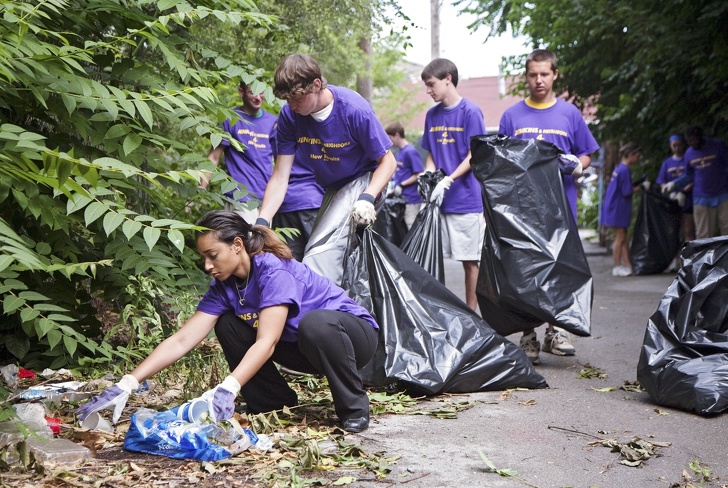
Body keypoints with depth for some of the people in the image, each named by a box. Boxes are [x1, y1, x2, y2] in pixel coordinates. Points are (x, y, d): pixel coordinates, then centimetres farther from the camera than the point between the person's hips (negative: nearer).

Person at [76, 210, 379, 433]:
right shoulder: (225, 286, -7)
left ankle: (354, 406, -17)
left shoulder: (275, 271, -28)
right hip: (300, 345, 7)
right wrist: (126, 385, -23)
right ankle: (276, 402, 4)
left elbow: (266, 343, -38)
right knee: (228, 325, -7)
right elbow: (181, 340, -14)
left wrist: (227, 389, -50)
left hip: (353, 333, -7)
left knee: (315, 323, -40)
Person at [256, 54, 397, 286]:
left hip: (365, 181, -6)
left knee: (322, 252, -24)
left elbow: (387, 161, -17)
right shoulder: (290, 115, -14)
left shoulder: (354, 109, -26)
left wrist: (367, 199, -34)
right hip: (333, 188, 6)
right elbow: (280, 177, -13)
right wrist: (261, 222, -26)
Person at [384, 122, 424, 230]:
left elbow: (419, 175, -16)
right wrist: (394, 186, 10)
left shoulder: (410, 151, -14)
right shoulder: (399, 151, 12)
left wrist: (401, 185, -15)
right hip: (401, 198, 9)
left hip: (411, 199, -9)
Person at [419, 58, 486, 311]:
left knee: (470, 260, 2)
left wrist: (448, 181, -18)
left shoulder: (470, 111, -7)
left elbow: (474, 155, -9)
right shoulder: (432, 115, 11)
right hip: (437, 200, 6)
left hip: (466, 199, -6)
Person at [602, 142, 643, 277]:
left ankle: (628, 265, 13)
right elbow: (627, 192, -18)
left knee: (623, 237, 10)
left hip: (615, 208, 9)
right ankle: (617, 267, 4)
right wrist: (639, 187, -3)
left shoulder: (619, 168, 12)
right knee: (620, 237, -2)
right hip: (618, 209, -9)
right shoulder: (625, 170, -17)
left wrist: (636, 185, 5)